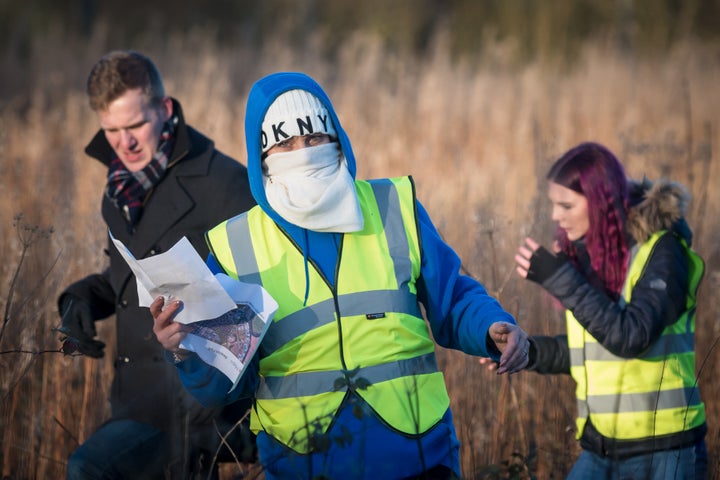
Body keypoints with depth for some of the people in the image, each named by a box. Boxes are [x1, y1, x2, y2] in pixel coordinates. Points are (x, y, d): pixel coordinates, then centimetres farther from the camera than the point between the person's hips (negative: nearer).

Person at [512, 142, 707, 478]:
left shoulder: (661, 251, -11)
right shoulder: (588, 253, 8)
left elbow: (630, 337, -25)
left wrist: (559, 278, -24)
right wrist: (528, 351, 1)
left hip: (662, 452, -7)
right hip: (599, 450, 7)